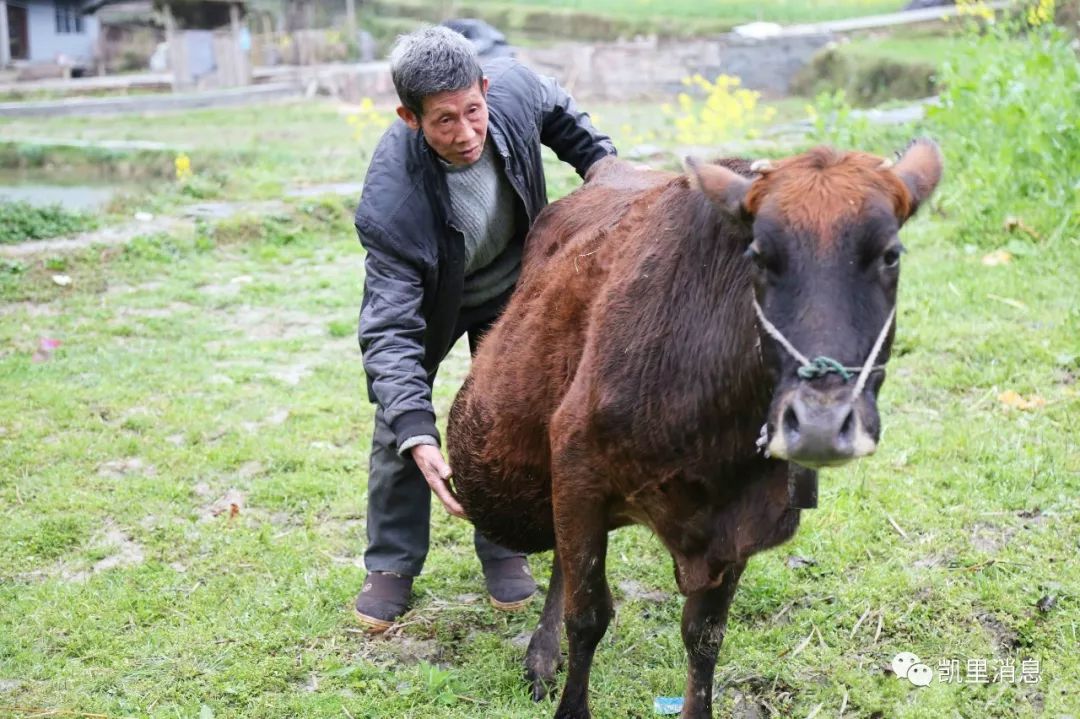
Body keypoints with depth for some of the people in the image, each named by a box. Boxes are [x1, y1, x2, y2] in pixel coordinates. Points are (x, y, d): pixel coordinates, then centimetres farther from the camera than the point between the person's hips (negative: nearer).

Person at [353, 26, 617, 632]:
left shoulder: (516, 88, -32)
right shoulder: (392, 201, -42)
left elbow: (563, 117, -3)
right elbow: (390, 328, -44)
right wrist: (419, 439, -53)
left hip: (512, 286, 3)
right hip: (424, 296, -3)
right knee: (399, 421, 0)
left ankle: (504, 549, 23)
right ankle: (393, 564, 18)